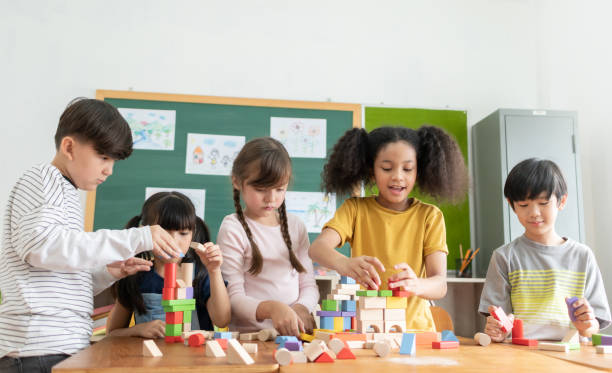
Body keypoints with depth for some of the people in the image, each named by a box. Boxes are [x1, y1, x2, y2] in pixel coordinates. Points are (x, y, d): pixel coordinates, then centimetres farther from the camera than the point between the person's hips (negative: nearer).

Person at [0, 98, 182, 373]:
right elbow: (40, 243, -24)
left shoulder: (66, 195, 23)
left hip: (65, 345, 9)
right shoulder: (43, 180, -3)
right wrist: (135, 239, -25)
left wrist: (105, 274, 6)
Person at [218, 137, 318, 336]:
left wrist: (302, 308, -8)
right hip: (249, 334, -4)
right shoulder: (233, 228, -3)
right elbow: (233, 298, -8)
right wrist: (271, 308, -27)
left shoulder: (295, 225, 13)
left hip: (295, 331, 4)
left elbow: (308, 285, 15)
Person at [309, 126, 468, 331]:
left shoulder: (430, 216, 4)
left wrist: (416, 285, -30)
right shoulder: (355, 209, 3)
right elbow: (317, 247, -13)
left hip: (415, 327, 1)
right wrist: (344, 264, -35)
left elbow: (440, 284, -7)